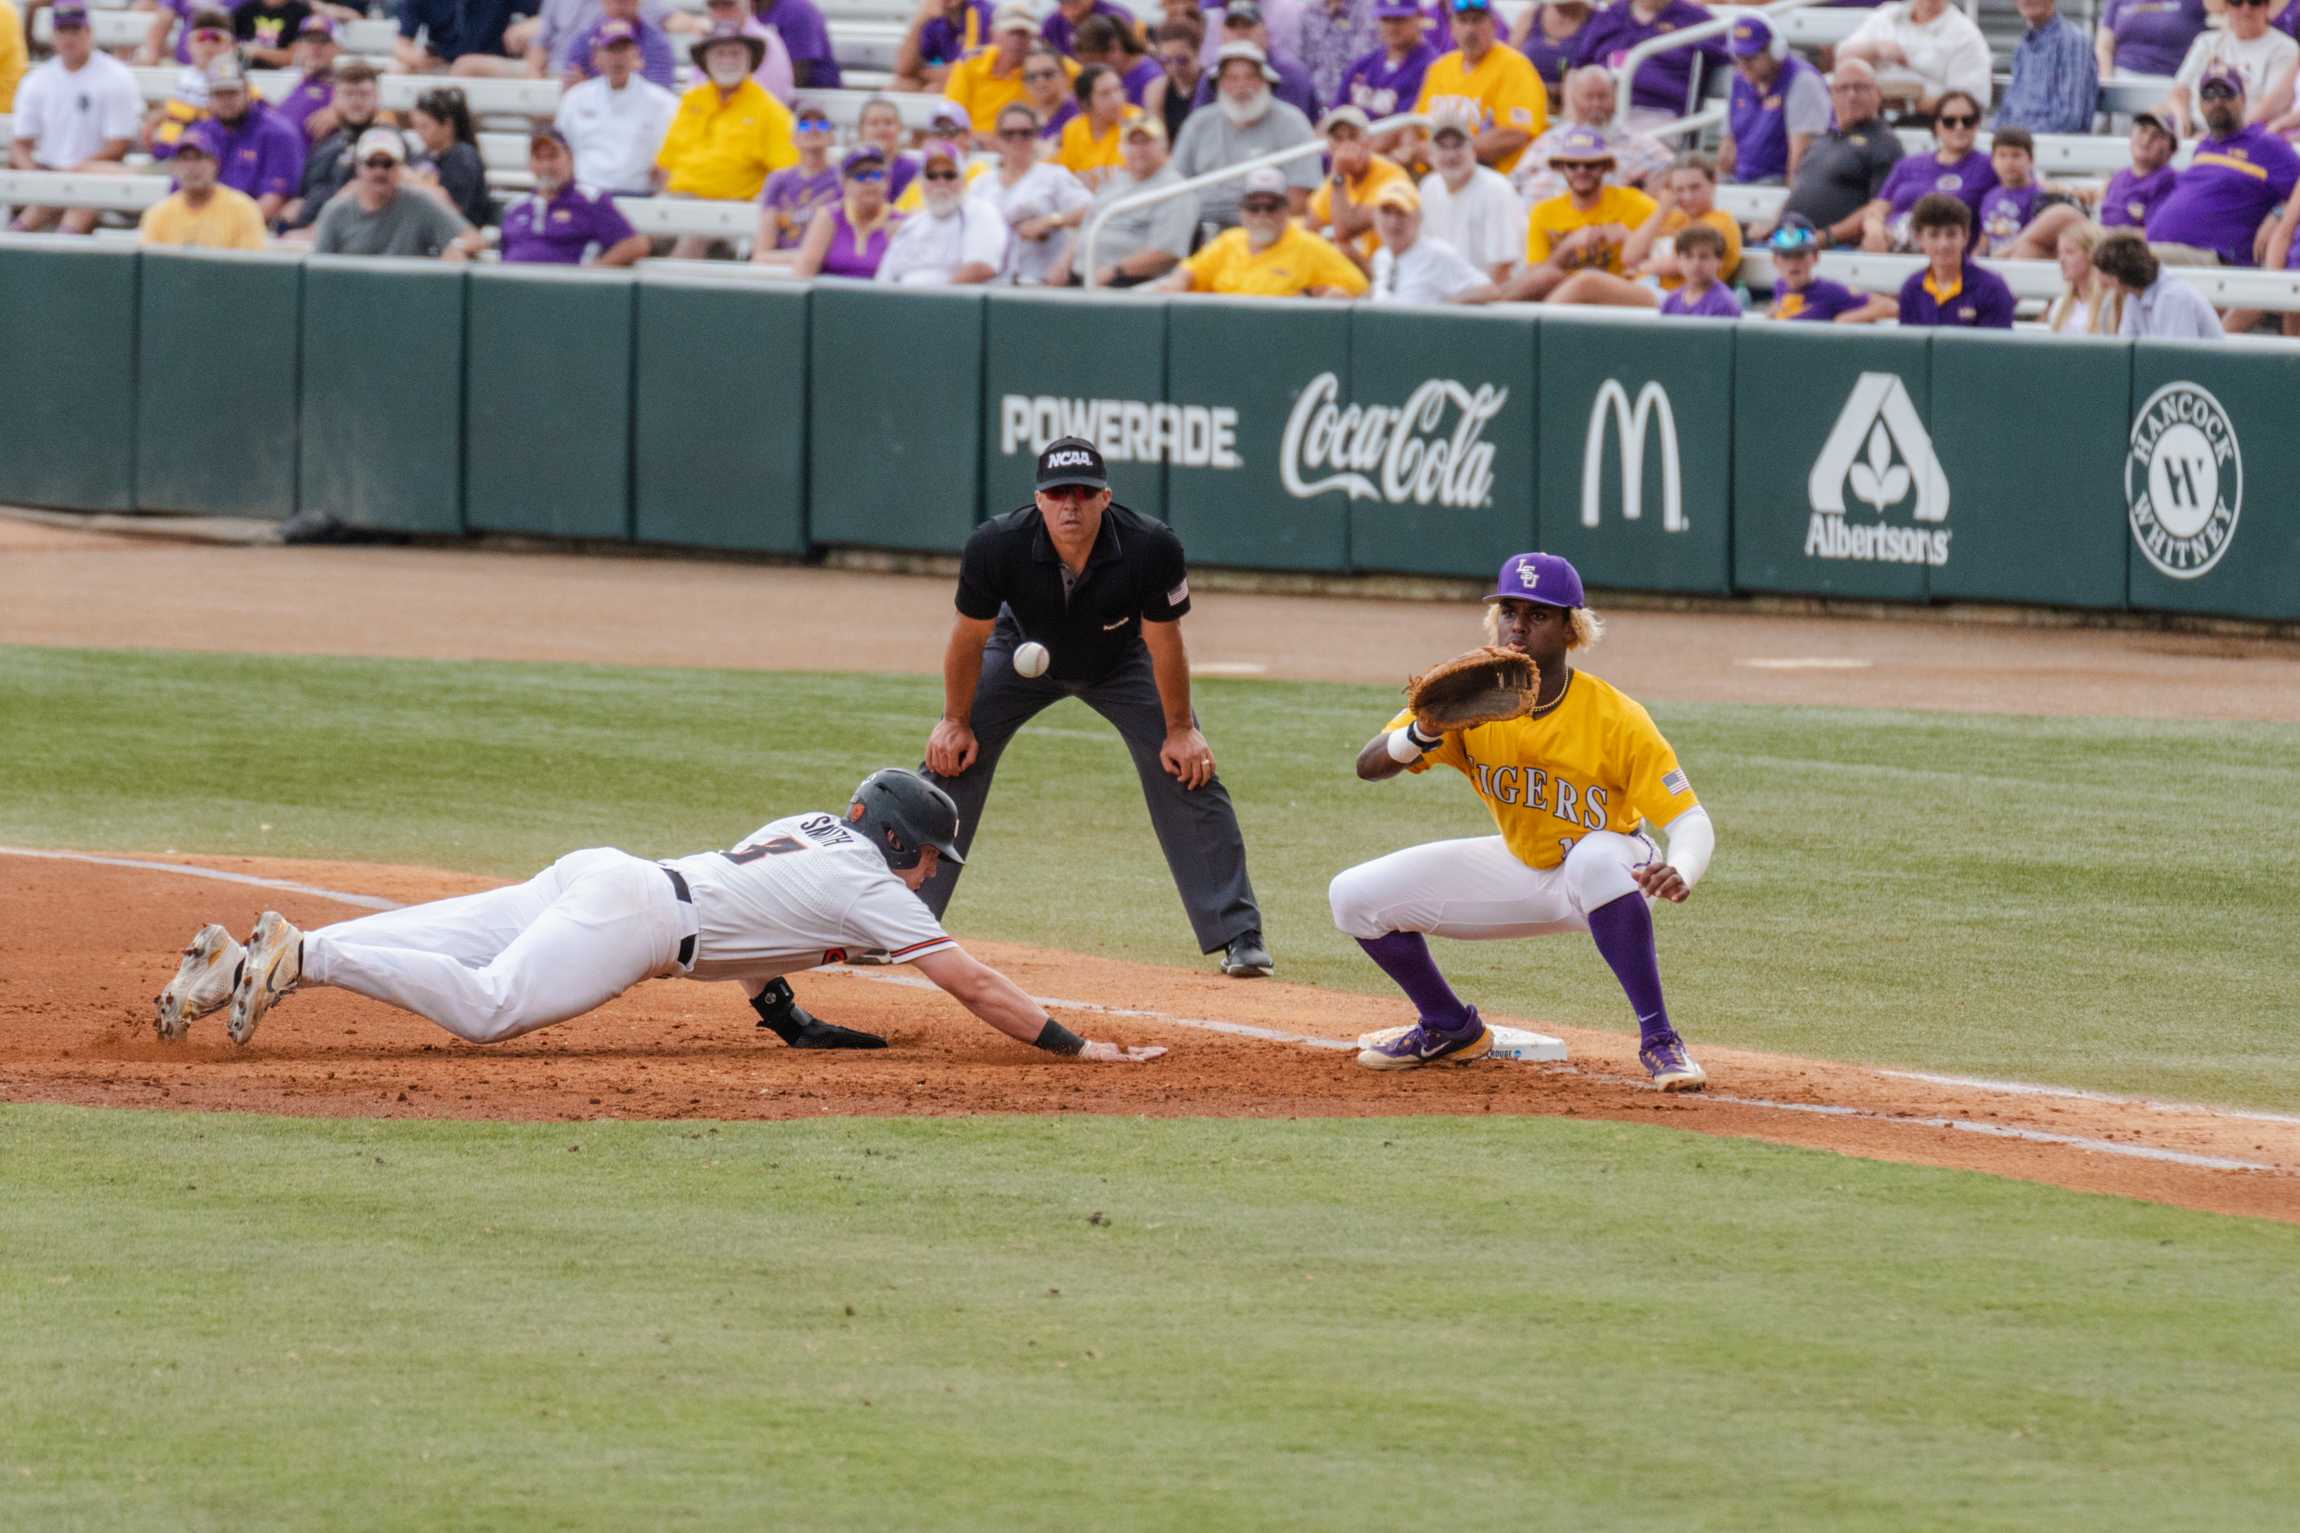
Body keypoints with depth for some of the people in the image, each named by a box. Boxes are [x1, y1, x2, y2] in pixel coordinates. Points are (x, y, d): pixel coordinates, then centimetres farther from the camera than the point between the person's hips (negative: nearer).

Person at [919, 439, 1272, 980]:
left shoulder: (1152, 547, -36)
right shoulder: (996, 546, -35)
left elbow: (1164, 642, -20)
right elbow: (970, 637, -17)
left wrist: (1180, 730, -11)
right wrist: (956, 721, -7)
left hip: (1121, 663, 0)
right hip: (1024, 653, 0)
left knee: (1188, 775, -11)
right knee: (951, 761, -9)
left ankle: (1238, 935, -1)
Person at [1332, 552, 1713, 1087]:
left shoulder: (1616, 718, -26)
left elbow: (1690, 819, -26)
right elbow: (1368, 766, -19)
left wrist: (1680, 876, -50)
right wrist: (1423, 734, -43)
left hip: (1613, 874, -5)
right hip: (1520, 871, 5)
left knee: (1597, 859, -42)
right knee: (1354, 896, -5)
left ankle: (1659, 1041, -33)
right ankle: (1452, 1030, 18)